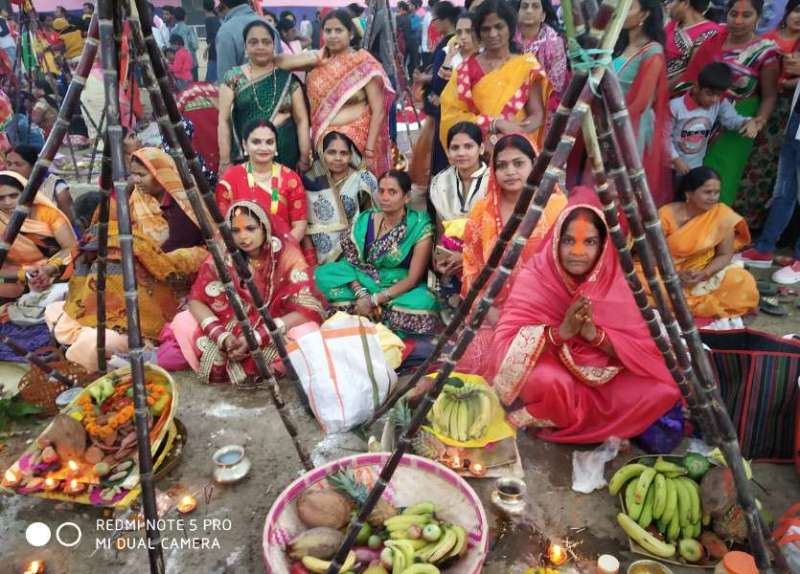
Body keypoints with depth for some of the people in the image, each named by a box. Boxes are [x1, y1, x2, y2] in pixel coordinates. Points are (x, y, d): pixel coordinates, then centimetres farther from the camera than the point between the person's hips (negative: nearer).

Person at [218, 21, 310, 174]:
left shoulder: (288, 78, 6)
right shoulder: (233, 78, 3)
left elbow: (302, 120, 4)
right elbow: (224, 121, 1)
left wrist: (305, 157, -3)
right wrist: (225, 161, -5)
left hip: (286, 155, 1)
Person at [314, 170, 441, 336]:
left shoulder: (420, 227, -13)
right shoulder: (365, 220, -2)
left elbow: (413, 278, -15)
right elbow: (351, 262, -2)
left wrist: (373, 300, -22)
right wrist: (361, 294, -22)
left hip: (401, 289, -3)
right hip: (364, 281, 3)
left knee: (422, 305, -36)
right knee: (323, 274, -17)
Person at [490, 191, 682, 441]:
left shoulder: (612, 281, -10)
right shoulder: (535, 275, -16)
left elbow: (643, 351, -12)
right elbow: (504, 344, -23)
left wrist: (595, 334, -28)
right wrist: (561, 331, -34)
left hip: (599, 379, 4)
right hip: (549, 373, -3)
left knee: (663, 390, -17)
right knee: (548, 381, -36)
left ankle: (566, 424, -3)